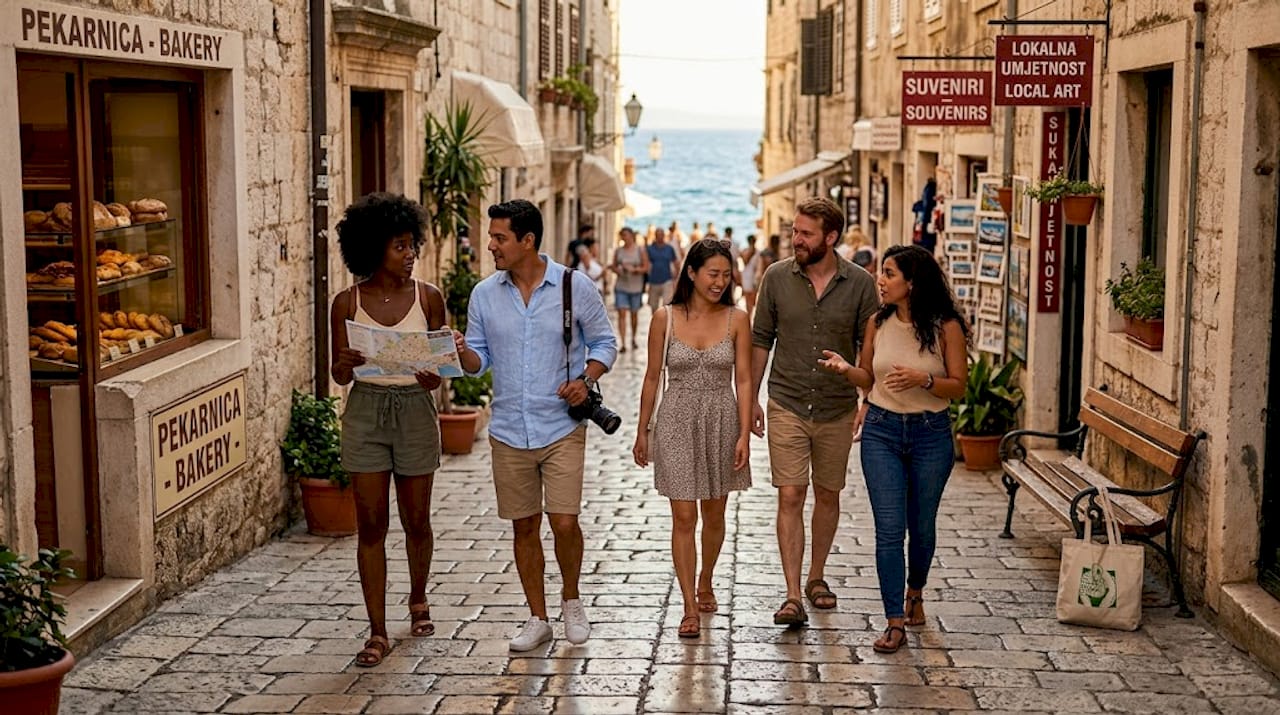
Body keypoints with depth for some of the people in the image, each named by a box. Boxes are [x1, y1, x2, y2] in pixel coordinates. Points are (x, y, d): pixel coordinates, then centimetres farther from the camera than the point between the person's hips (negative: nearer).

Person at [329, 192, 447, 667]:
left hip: (415, 411, 0)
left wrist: (432, 376, -20)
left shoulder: (428, 298, -1)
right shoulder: (347, 303, -2)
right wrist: (345, 365, -21)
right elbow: (338, 375, 2)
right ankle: (378, 632, 7)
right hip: (365, 413, 0)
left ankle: (418, 600, 38)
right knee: (371, 525, 1)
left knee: (416, 520, 11)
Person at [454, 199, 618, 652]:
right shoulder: (484, 294, 3)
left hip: (562, 428, -3)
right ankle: (537, 618, 23)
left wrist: (586, 379, -14)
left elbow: (604, 343, 5)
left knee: (564, 522, -9)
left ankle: (571, 600, 19)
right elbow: (479, 361, 6)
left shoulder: (575, 287, -4)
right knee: (524, 527, 9)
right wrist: (462, 352, -17)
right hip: (509, 431, 3)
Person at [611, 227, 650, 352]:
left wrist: (634, 269, -18)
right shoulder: (618, 251, 6)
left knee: (634, 314, 10)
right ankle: (622, 343, -11)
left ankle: (633, 340, 29)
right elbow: (614, 266, 12)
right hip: (621, 287, 1)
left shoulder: (641, 251, 0)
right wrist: (617, 270, -10)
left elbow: (646, 268, -2)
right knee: (622, 314, -8)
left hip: (635, 287, -1)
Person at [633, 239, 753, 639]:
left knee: (714, 515, 15)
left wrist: (744, 434, -9)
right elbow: (652, 377, 3)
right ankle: (690, 608, 3)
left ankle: (705, 583, 39)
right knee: (683, 518, -3)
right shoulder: (665, 319, -5)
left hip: (721, 422, 1)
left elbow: (743, 380, -2)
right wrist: (642, 432, 7)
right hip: (677, 423, -1)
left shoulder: (736, 320, -3)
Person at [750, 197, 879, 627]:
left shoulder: (860, 284, -5)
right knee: (790, 497, -7)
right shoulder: (777, 277, -3)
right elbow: (760, 341, 5)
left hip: (838, 410, 1)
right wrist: (751, 399, 5)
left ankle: (816, 578, 32)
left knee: (827, 496, 13)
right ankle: (793, 597, -7)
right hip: (787, 406, -1)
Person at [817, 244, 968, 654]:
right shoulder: (878, 323, 1)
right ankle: (895, 623, -1)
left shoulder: (946, 327, -8)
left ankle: (915, 593, 41)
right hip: (882, 431, 2)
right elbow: (868, 380, 9)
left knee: (922, 525, 13)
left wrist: (923, 379, -23)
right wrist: (846, 369, -11)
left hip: (931, 434, -1)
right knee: (889, 529, -5)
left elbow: (958, 388, -6)